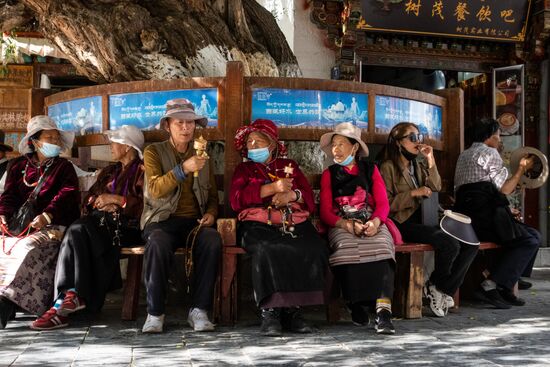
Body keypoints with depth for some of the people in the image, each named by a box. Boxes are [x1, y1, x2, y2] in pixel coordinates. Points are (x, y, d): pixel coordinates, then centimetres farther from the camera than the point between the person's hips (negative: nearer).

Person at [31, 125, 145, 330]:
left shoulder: (143, 171, 7)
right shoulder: (109, 172, 29)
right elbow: (88, 200, 21)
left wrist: (116, 199, -10)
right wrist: (101, 203, -1)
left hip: (128, 226, -5)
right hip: (102, 221, 5)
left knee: (79, 233, -30)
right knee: (76, 231, -28)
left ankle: (77, 295, -30)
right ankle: (65, 303, -36)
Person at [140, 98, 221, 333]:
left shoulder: (201, 156, 19)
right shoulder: (154, 152, 7)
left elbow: (213, 196, 24)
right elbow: (155, 189, -9)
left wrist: (211, 213, 2)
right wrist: (184, 168, -22)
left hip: (194, 221, 3)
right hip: (162, 220, -2)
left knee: (213, 241, -31)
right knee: (159, 244, -37)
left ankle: (199, 310, -23)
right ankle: (155, 313, -22)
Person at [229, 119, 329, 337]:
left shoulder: (289, 166, 26)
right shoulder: (244, 169, 22)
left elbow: (309, 199, 17)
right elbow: (236, 200, 2)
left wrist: (292, 194, -6)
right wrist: (272, 188, -6)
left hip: (295, 225, 2)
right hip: (259, 226, -2)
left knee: (315, 251, -30)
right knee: (267, 251, -37)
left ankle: (293, 309, -21)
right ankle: (270, 311, -27)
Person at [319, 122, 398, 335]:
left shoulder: (371, 170, 19)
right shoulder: (329, 174, 17)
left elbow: (383, 204, 7)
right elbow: (325, 212, 6)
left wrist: (375, 222, -17)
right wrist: (348, 224, -15)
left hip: (372, 224, 0)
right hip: (342, 226, 0)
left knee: (381, 246, -34)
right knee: (347, 248, -36)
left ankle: (383, 310, -45)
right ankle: (358, 306, -25)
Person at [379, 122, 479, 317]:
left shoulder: (419, 166, 25)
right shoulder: (388, 167, 1)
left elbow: (435, 188, 9)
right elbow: (386, 204, -7)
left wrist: (430, 161, 1)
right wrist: (413, 193, -13)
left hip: (425, 219, 8)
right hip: (404, 223, -7)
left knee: (470, 243, -13)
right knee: (450, 244, -28)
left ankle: (443, 290, -4)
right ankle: (435, 286, -1)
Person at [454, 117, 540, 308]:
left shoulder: (463, 155, 27)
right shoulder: (490, 153, 2)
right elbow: (503, 190, -2)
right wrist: (521, 169, 12)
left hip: (465, 220, 9)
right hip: (484, 217, -9)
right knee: (532, 238, -7)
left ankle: (505, 289, 5)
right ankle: (491, 285, -15)